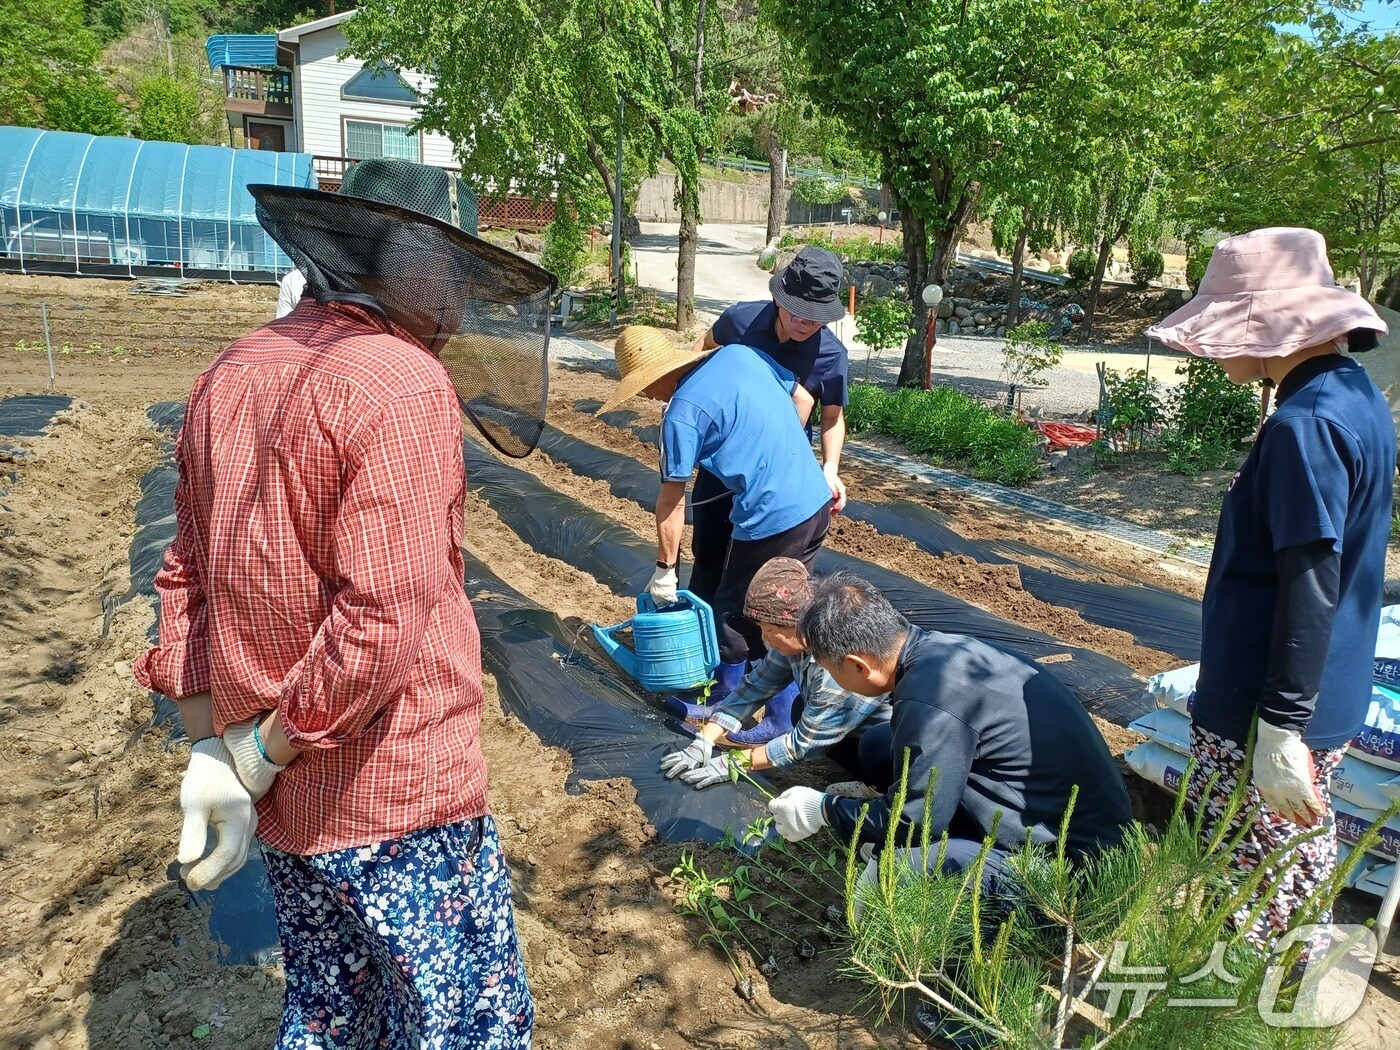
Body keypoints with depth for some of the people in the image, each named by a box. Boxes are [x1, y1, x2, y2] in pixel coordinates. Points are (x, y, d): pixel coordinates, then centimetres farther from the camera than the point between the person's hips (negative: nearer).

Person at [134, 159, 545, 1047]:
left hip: (284, 795, 8)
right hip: (399, 803, -8)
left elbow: (187, 579, 6)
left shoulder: (231, 375, 5)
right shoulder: (403, 386, -20)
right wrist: (260, 757, -13)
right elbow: (384, 622, -27)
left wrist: (212, 749, 4)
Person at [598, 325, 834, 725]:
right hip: (817, 503, 8)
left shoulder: (682, 413, -13)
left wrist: (665, 569, 3)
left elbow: (671, 501, -7)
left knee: (733, 616, 13)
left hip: (771, 522, -8)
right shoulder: (741, 353, 5)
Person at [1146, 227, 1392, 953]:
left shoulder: (1304, 425, -23)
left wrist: (1280, 730, -23)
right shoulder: (1357, 397, 8)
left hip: (1264, 711, -10)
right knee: (1302, 864, 24)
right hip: (1331, 702, 10)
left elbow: (1309, 588, -26)